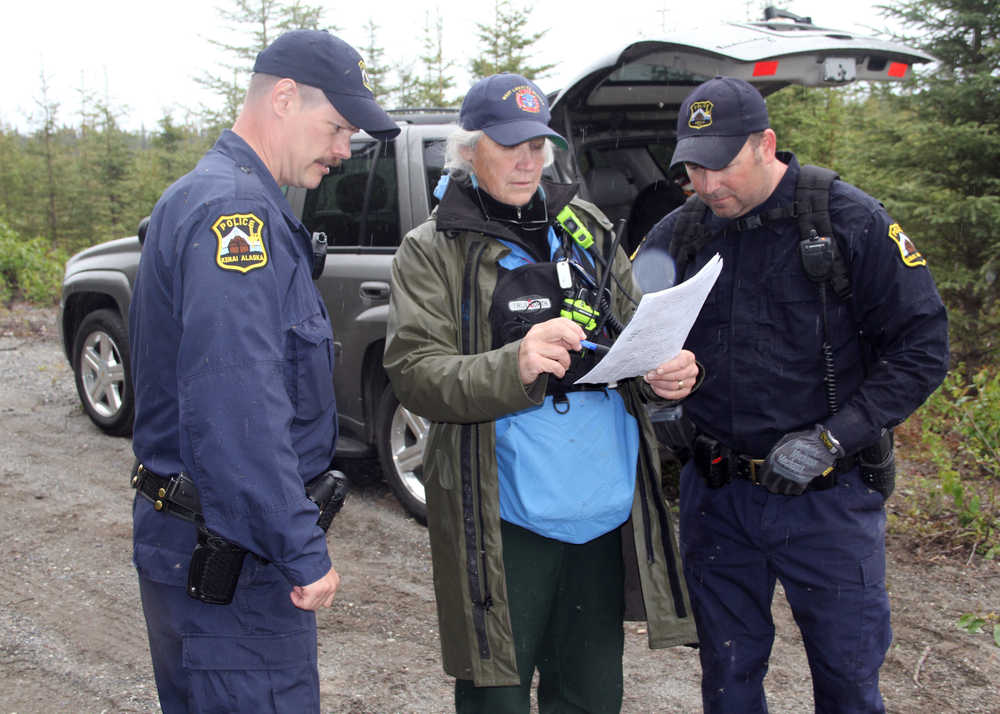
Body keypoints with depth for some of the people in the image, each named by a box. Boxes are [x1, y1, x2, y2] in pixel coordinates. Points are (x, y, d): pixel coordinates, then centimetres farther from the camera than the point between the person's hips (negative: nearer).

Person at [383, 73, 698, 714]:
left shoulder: (585, 230, 12)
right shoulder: (434, 250, -2)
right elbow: (414, 373, -12)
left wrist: (665, 373, -6)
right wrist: (513, 367, -29)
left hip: (604, 513, 5)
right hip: (507, 522, -4)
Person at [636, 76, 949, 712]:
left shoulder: (852, 221, -9)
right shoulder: (678, 233, 2)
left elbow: (922, 346, -9)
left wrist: (832, 438, -17)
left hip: (827, 498, -3)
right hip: (716, 493, 3)